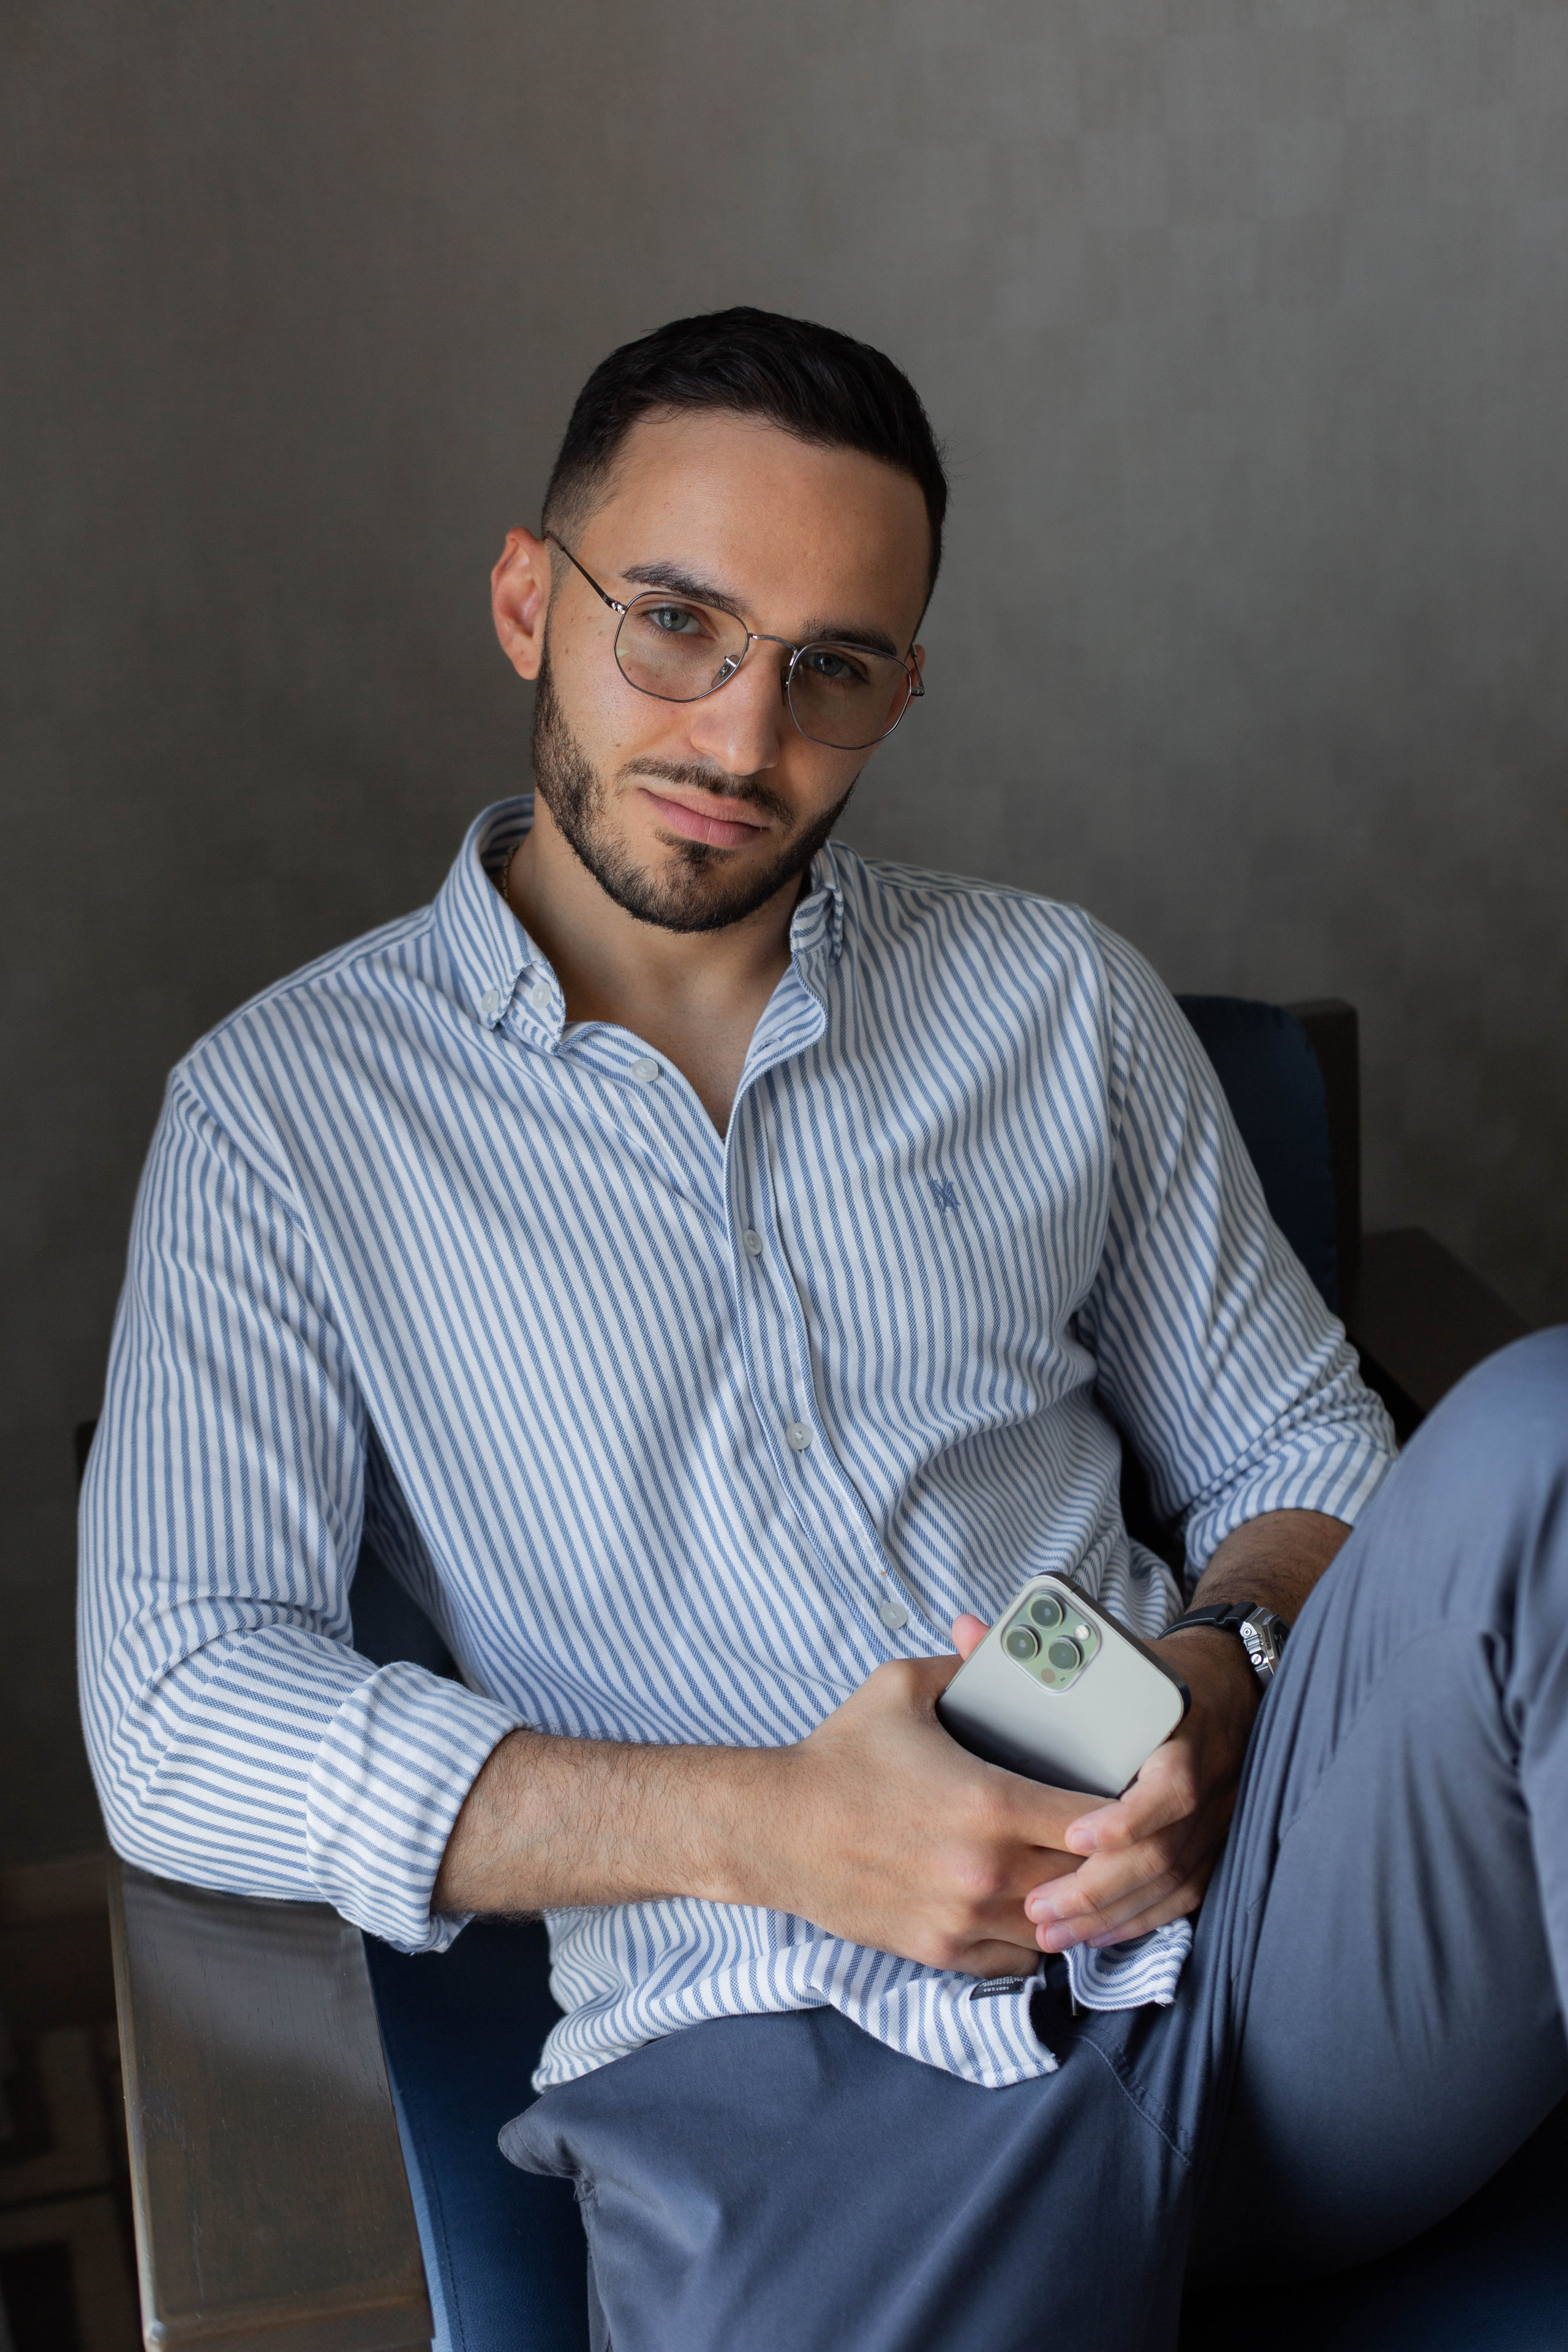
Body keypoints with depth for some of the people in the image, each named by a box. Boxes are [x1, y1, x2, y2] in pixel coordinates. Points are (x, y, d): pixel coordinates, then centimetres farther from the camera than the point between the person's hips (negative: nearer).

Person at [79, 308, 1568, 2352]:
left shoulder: (1060, 997, 13)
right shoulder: (283, 1106, 4)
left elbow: (1297, 1449, 17)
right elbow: (179, 1722, -4)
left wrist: (1216, 1685, -8)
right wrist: (758, 1828, -14)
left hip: (1237, 1908, 4)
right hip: (783, 2037, -4)